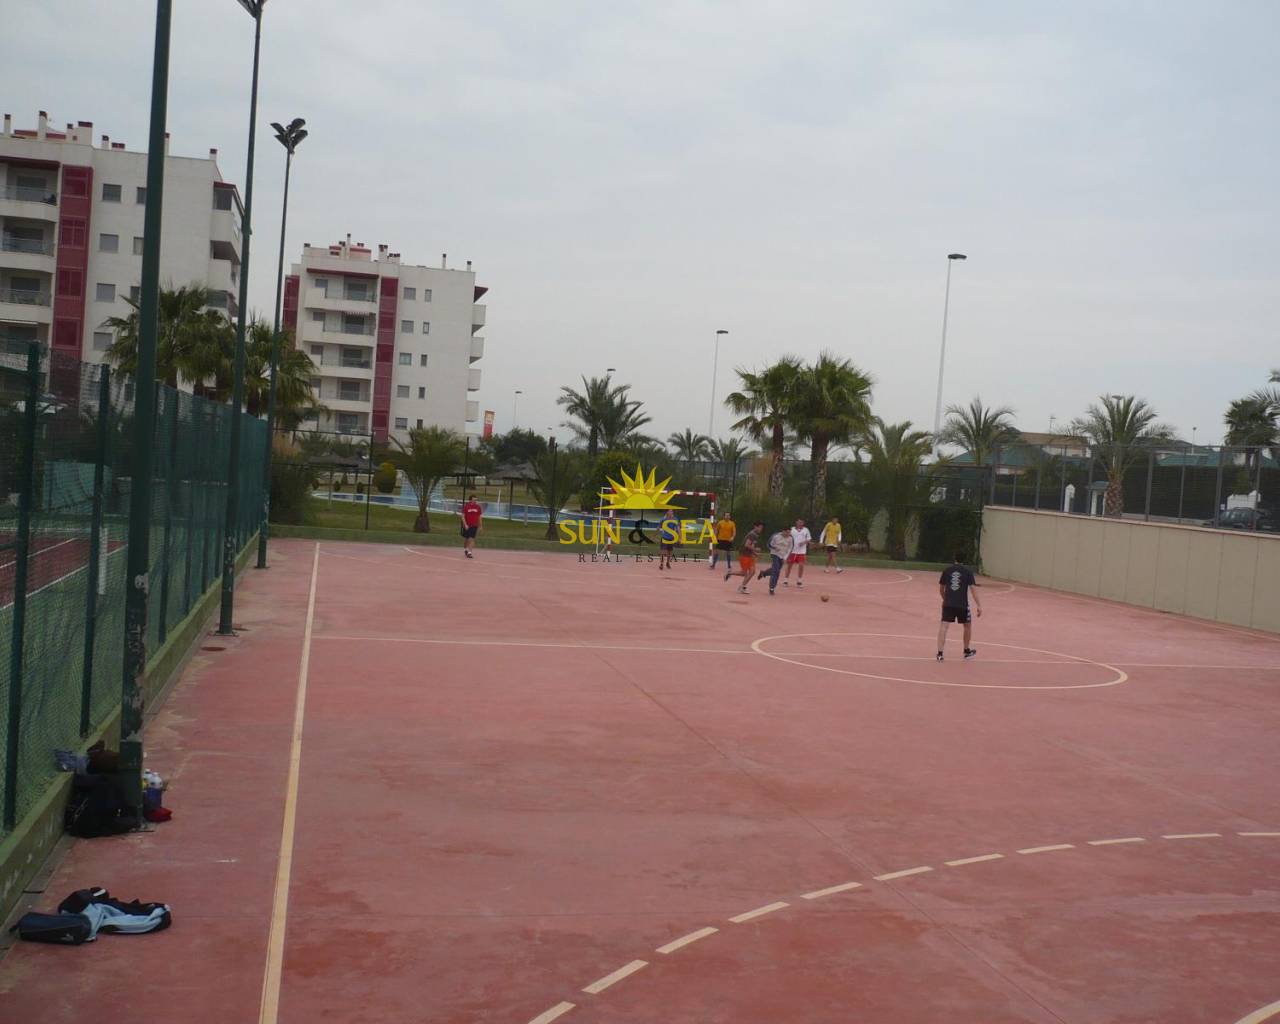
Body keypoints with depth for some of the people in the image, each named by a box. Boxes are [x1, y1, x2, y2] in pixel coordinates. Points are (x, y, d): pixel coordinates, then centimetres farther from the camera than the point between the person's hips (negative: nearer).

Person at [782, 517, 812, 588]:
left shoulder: (805, 530, 5)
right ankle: (786, 580, 14)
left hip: (802, 551, 0)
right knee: (789, 565, 3)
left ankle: (799, 581, 9)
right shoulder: (792, 529, 3)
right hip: (792, 550, 0)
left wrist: (804, 542, -15)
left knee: (801, 565, -5)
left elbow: (809, 539, 5)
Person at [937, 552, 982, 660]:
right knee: (968, 625, 21)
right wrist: (979, 606, -6)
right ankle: (967, 651, 32)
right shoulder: (967, 572, 2)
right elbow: (973, 589, -6)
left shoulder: (947, 570, 8)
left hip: (948, 603, 1)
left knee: (943, 626, -2)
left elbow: (941, 589, 16)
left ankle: (940, 653, -13)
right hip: (962, 604, -1)